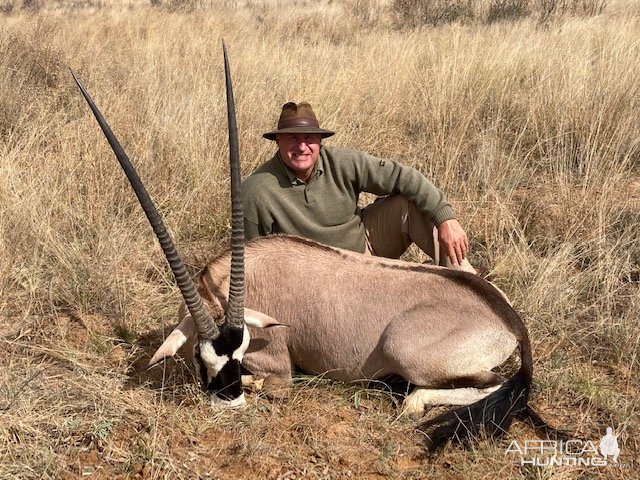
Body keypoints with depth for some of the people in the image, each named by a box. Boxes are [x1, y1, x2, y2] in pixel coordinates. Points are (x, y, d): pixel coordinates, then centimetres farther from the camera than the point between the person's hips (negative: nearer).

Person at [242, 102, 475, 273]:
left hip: (365, 241, 3)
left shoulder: (342, 162, -16)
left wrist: (446, 218, -24)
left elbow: (402, 177, -16)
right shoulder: (256, 192, -22)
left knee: (410, 206, -18)